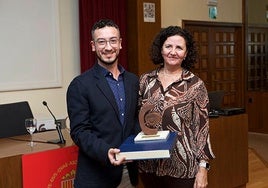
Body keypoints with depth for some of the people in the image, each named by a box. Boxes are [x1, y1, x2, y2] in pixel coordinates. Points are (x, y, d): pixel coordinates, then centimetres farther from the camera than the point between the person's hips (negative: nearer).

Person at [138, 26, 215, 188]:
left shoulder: (196, 85, -6)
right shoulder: (146, 80, 3)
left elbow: (202, 128, -6)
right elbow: (137, 119, 11)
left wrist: (203, 168, -9)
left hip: (183, 168, -3)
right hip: (149, 165, 3)